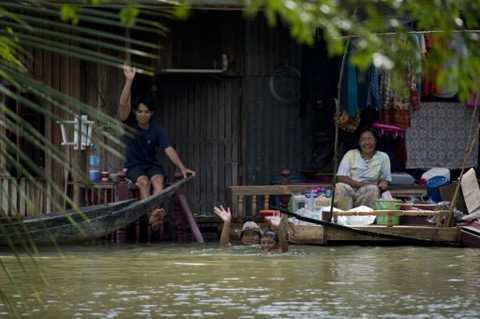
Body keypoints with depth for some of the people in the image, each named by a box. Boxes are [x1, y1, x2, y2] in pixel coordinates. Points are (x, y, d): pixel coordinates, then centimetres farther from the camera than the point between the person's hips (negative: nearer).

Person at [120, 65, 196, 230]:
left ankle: (154, 214, -57)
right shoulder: (129, 123, -3)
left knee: (158, 180, -34)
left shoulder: (157, 130, -1)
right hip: (134, 167, -1)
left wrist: (182, 167, -25)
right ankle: (151, 215, -52)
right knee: (144, 181, -34)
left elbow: (169, 150, -10)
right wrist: (129, 81, -33)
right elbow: (123, 103, -19)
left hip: (152, 165, 1)